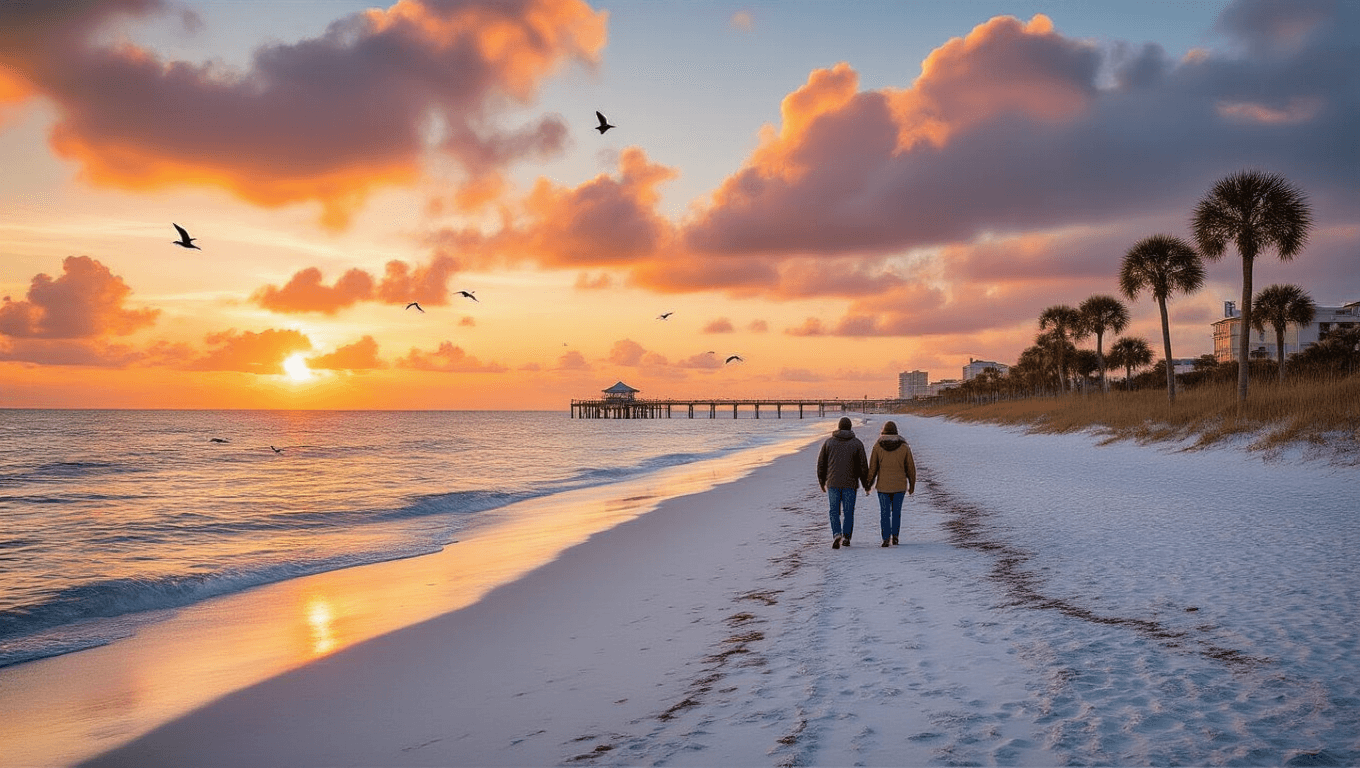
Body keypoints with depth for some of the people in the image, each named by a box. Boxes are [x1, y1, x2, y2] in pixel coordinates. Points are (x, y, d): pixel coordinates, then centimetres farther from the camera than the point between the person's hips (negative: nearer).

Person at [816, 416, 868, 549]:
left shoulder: (829, 442, 2)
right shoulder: (857, 443, 0)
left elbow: (821, 463, 5)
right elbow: (863, 466, -1)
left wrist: (822, 482, 17)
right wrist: (866, 485, 8)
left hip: (833, 483, 0)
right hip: (850, 483, 0)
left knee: (834, 512, 4)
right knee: (849, 512, 10)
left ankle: (836, 534, -15)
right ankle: (846, 536, 6)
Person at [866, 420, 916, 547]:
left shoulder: (878, 446, -4)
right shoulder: (904, 446, -1)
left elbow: (872, 468, -4)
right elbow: (911, 467, 1)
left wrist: (868, 485, 3)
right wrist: (912, 485, 12)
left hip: (883, 485, -1)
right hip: (900, 485, 1)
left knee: (885, 513, 6)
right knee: (897, 511, 16)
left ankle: (886, 538, -2)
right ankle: (895, 535, 9)